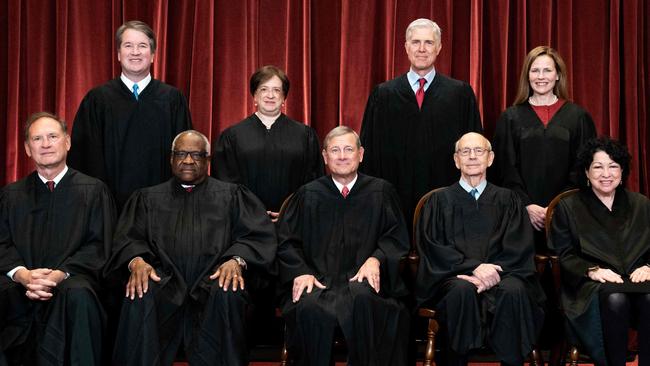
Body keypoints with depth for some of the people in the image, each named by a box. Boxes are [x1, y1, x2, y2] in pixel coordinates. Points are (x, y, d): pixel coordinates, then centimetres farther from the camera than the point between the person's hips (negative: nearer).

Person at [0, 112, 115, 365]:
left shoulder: (93, 190, 11)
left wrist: (59, 274, -15)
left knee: (77, 294, -37)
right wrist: (22, 275, -13)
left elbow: (98, 246, 2)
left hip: (70, 280, -2)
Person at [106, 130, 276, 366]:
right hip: (165, 282, 1)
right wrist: (136, 260, -14)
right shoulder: (148, 198, 24)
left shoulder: (232, 195, 19)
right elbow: (128, 238, 11)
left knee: (227, 293, -35)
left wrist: (237, 260, -16)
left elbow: (259, 235, 7)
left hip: (212, 281, 0)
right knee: (140, 295, -33)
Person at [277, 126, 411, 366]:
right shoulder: (307, 195, 17)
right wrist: (300, 272, -7)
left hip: (362, 281, 0)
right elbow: (287, 242, 13)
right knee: (310, 309, -34)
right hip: (318, 280, 1)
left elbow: (397, 238, 12)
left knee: (362, 299, -36)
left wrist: (376, 259, -9)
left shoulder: (381, 192, 15)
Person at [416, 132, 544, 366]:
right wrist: (473, 267, -14)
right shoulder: (440, 200, 15)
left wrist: (492, 271, -14)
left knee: (513, 291, -33)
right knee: (463, 290, -35)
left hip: (500, 274, 1)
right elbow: (432, 247, 2)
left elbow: (519, 248, 6)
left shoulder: (506, 200, 18)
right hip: (454, 277, -1)